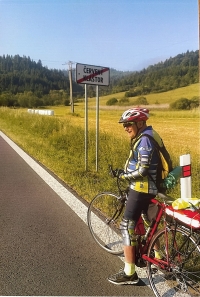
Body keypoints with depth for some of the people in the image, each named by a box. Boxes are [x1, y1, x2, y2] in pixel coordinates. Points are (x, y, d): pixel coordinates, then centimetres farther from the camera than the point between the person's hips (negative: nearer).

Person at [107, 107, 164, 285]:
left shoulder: (144, 139, -20)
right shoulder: (150, 135, 11)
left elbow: (141, 170, -25)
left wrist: (124, 175, -10)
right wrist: (127, 170, 11)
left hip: (141, 188, -11)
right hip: (150, 187, 11)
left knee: (127, 227, -5)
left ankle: (129, 273, 4)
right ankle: (158, 256, 44)